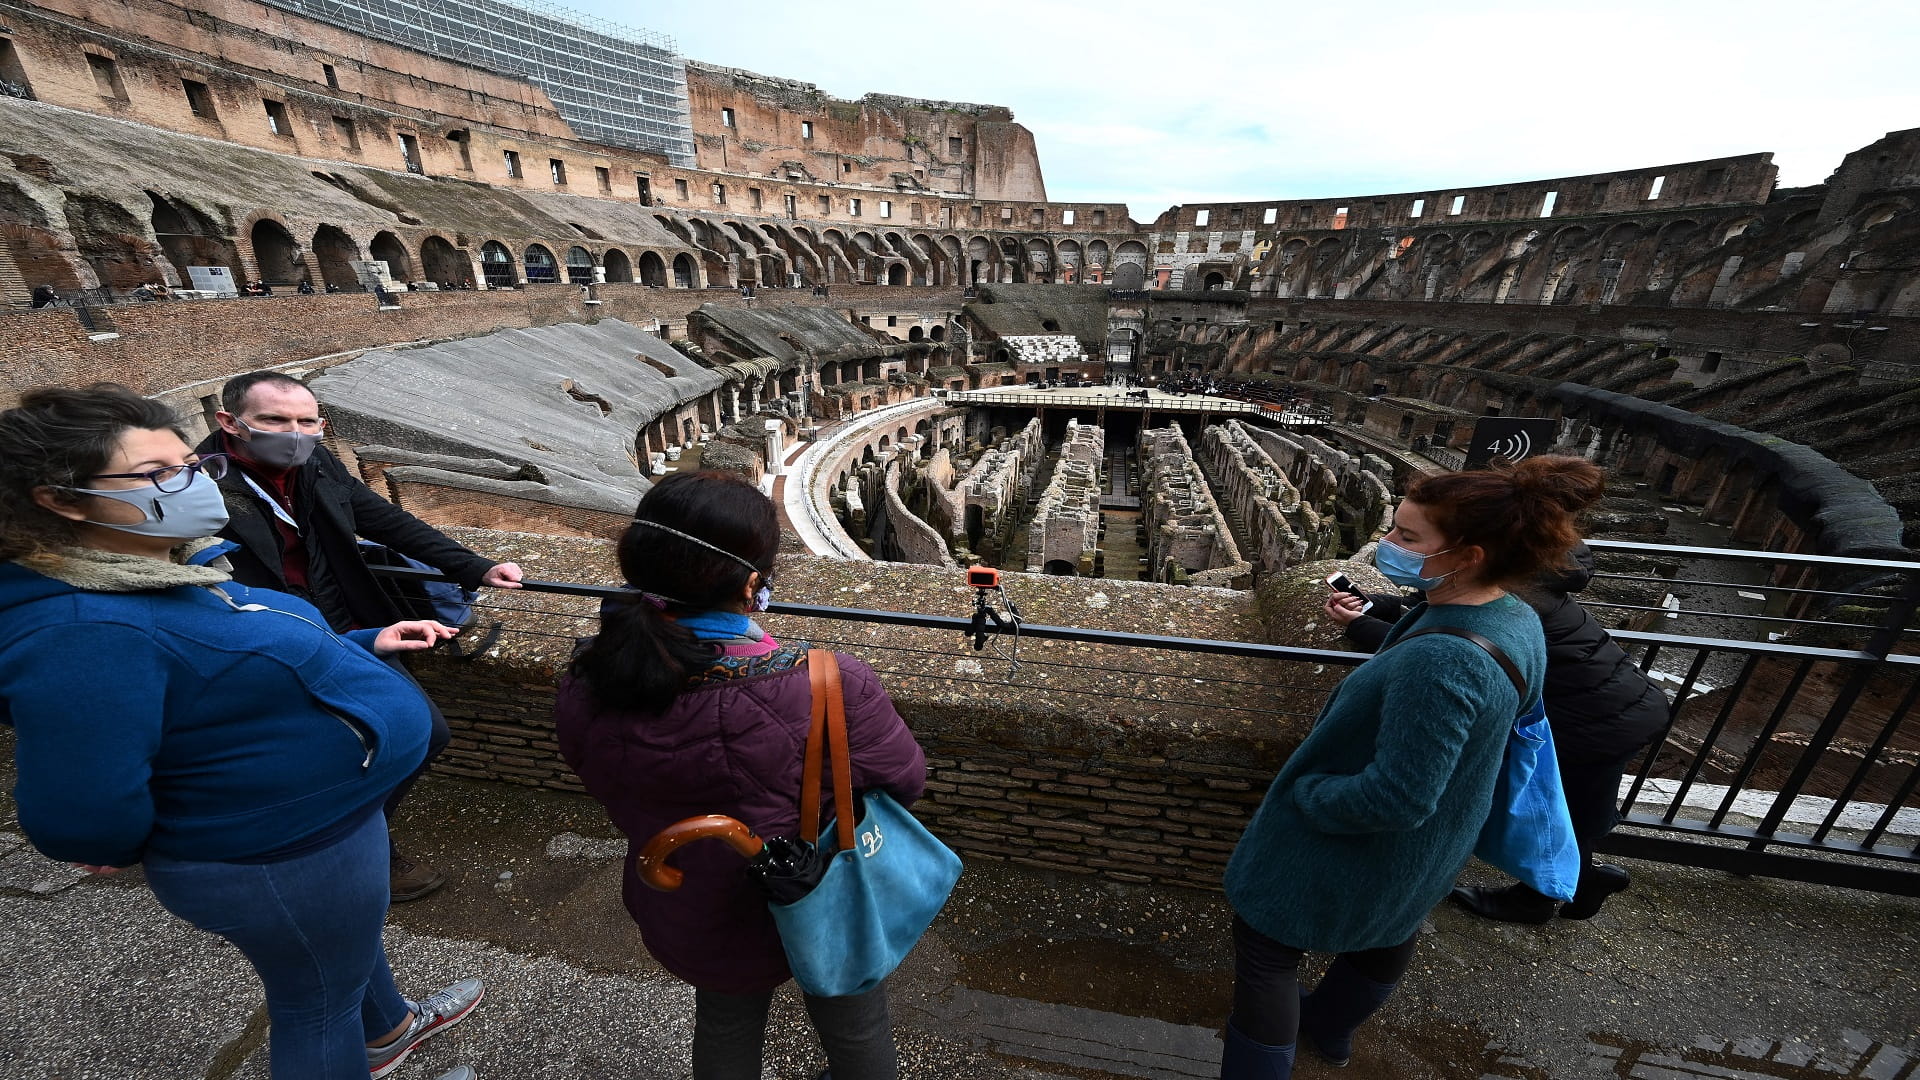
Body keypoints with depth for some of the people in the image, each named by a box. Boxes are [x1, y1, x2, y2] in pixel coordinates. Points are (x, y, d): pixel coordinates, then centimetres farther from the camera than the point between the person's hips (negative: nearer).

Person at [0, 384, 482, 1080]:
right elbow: (83, 819, -30)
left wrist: (365, 644, 7)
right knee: (318, 1003, 18)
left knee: (353, 937, 33)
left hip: (325, 815, 10)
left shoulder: (164, 570, -1)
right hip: (285, 863, -10)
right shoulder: (82, 632, -32)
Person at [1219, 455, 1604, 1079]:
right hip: (1430, 849, 10)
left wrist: (1303, 792, -20)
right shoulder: (1516, 619, -9)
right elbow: (1509, 722, 8)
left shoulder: (1439, 663, -39)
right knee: (1385, 938, 33)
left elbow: (1396, 798, -35)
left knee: (1267, 945, 12)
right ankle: (1331, 1027, 61)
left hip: (1362, 849, -9)